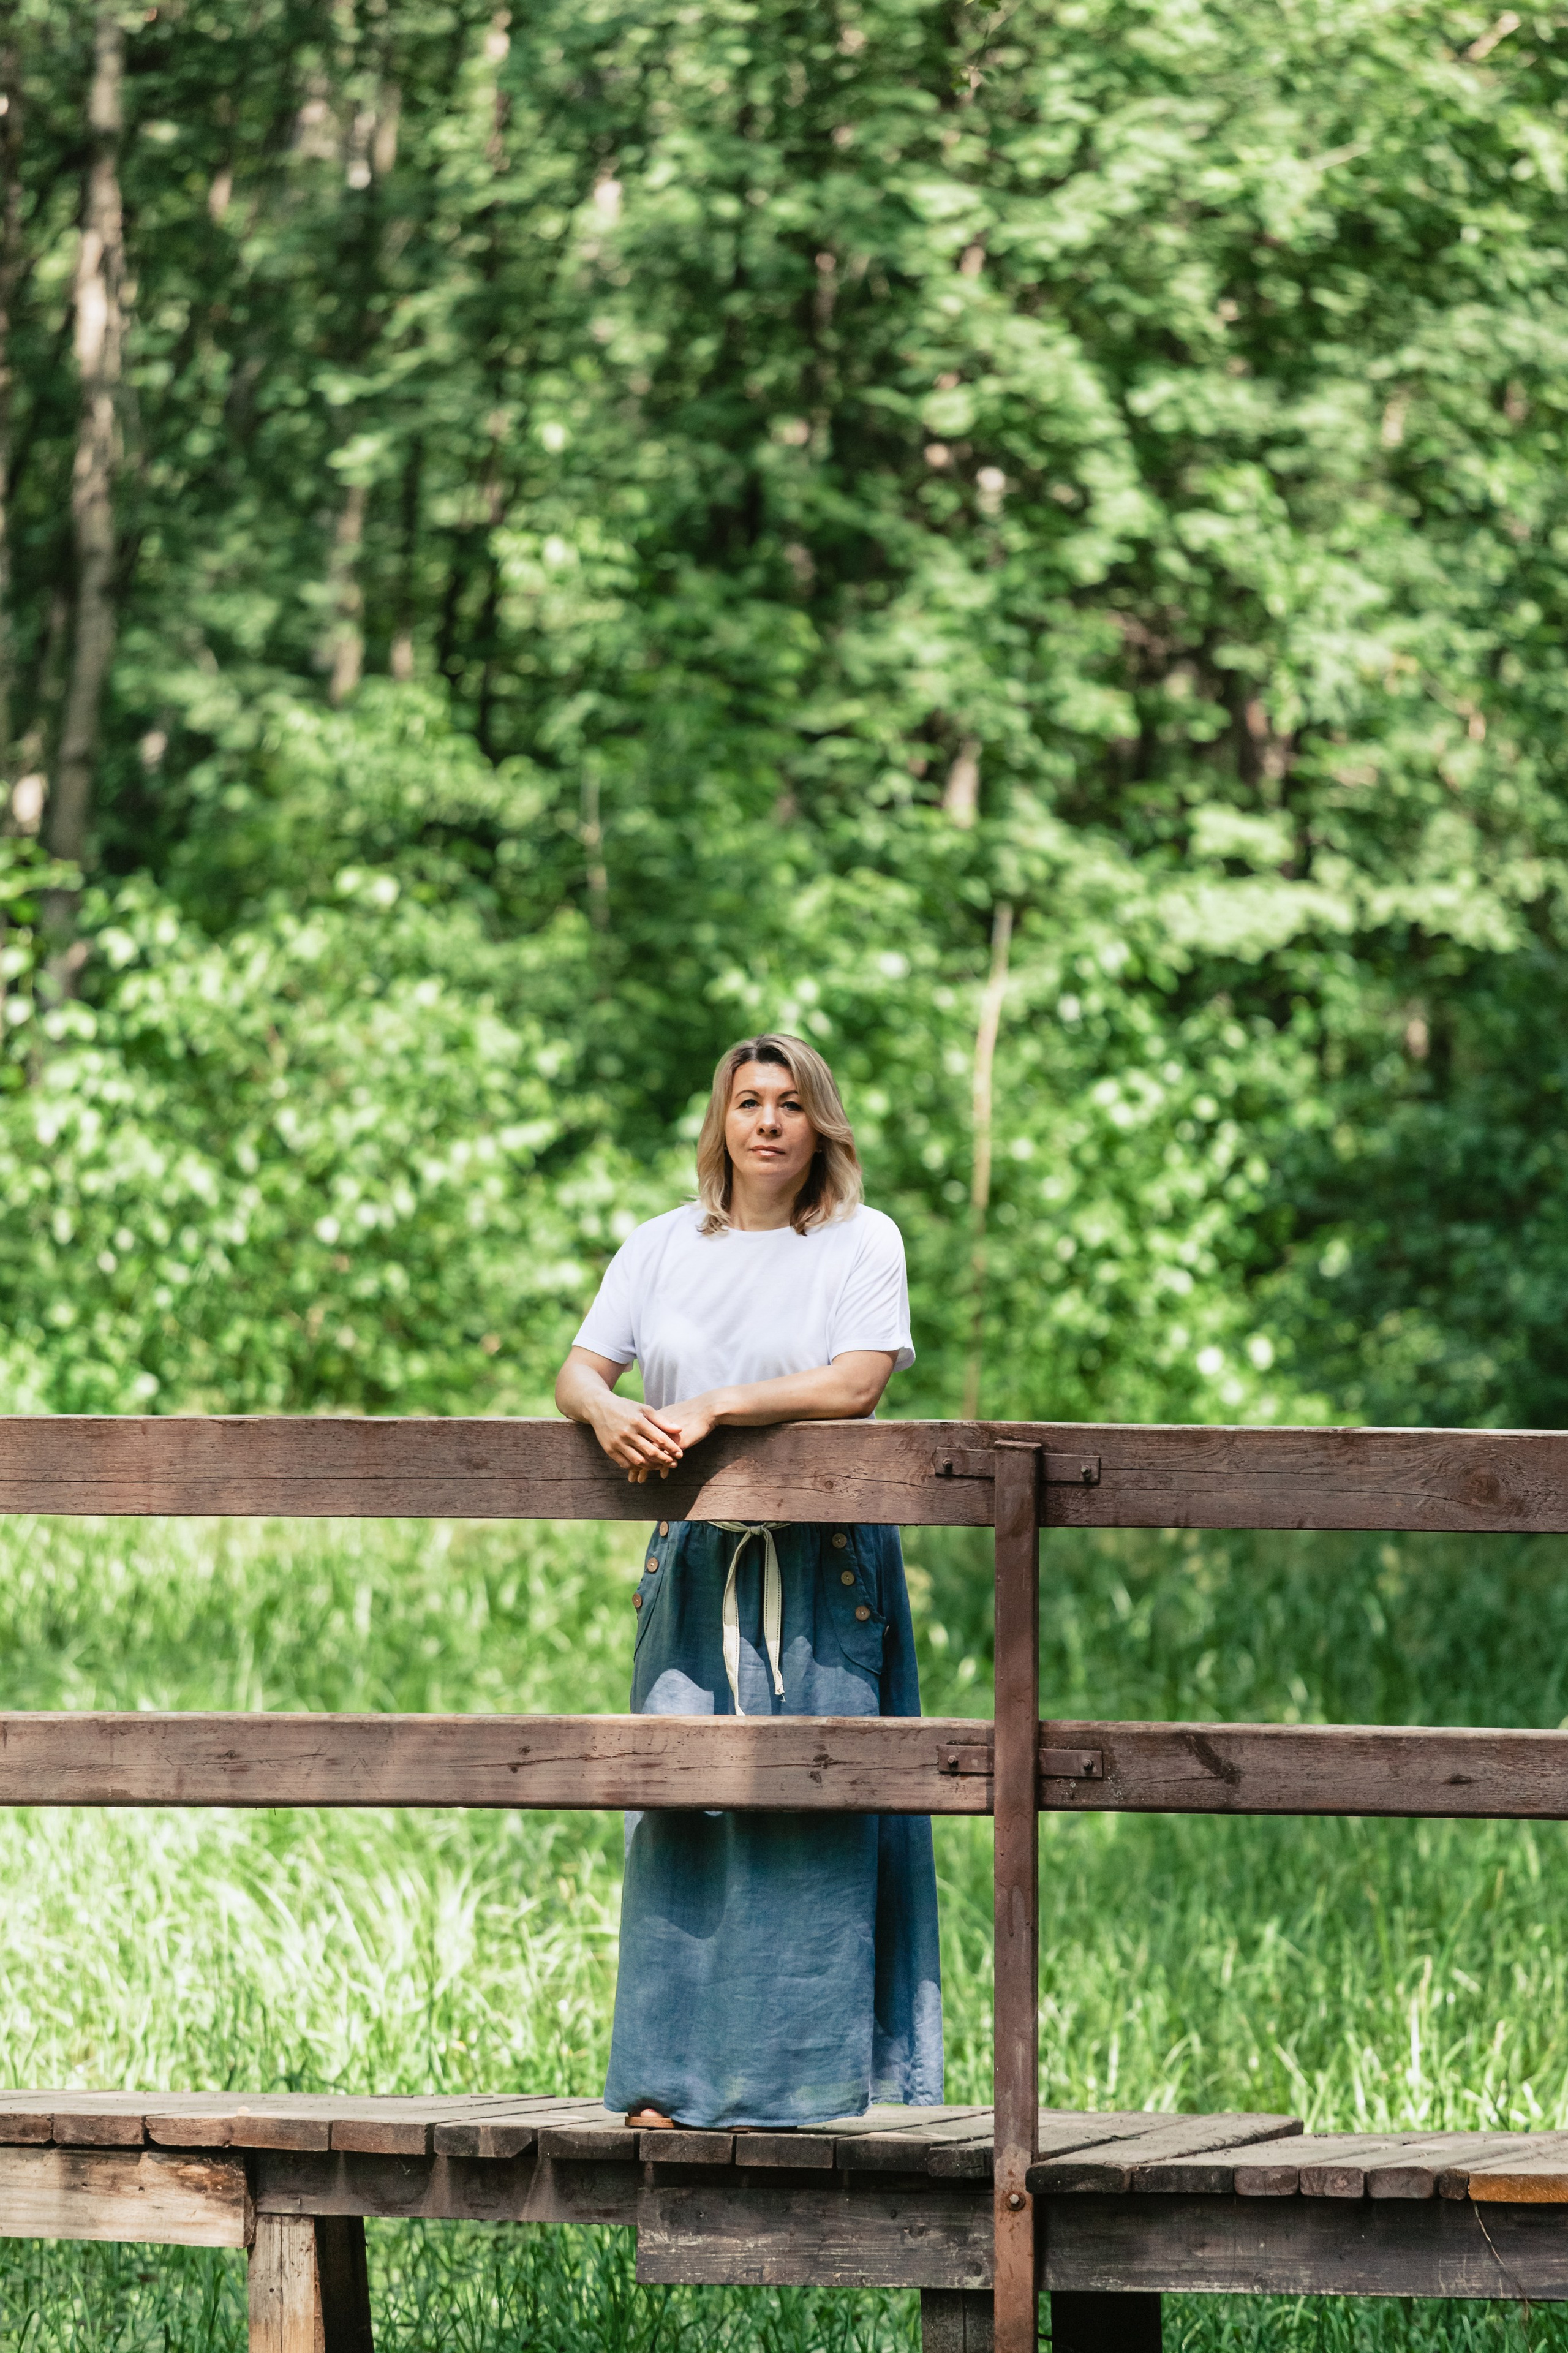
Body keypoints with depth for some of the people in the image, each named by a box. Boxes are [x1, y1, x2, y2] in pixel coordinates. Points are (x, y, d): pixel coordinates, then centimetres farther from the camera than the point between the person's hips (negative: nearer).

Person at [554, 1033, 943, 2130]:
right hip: (695, 1556, 3)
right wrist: (607, 1412, -17)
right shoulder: (662, 1248, 13)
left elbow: (856, 1381, -12)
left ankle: (803, 2068, -2)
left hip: (818, 1560, -3)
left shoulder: (862, 1242, 2)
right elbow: (578, 1371, 7)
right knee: (679, 1799, -2)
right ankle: (673, 2075, 1)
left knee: (807, 1808, -6)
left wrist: (715, 1405, -18)